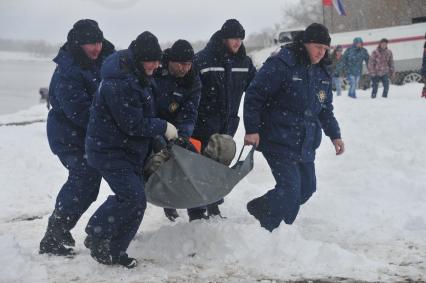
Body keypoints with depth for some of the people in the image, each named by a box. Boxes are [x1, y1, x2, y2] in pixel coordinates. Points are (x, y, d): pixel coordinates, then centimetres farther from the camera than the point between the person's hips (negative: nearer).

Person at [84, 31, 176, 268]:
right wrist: (163, 127, -13)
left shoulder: (137, 75, 5)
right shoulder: (118, 83, -27)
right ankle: (97, 239, 1)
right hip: (109, 150, -10)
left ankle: (114, 252, 20)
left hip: (131, 149, 10)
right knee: (133, 198, -16)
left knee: (133, 199, 10)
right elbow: (133, 124, -24)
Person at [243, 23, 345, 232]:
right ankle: (267, 228, 7)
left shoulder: (322, 74, 11)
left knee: (307, 187, 11)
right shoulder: (281, 65, -15)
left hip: (305, 144, 8)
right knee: (290, 188, -14)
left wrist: (334, 135, 16)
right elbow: (254, 95, -15)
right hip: (279, 142, -8)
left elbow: (326, 109, 21)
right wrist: (252, 129, -18)